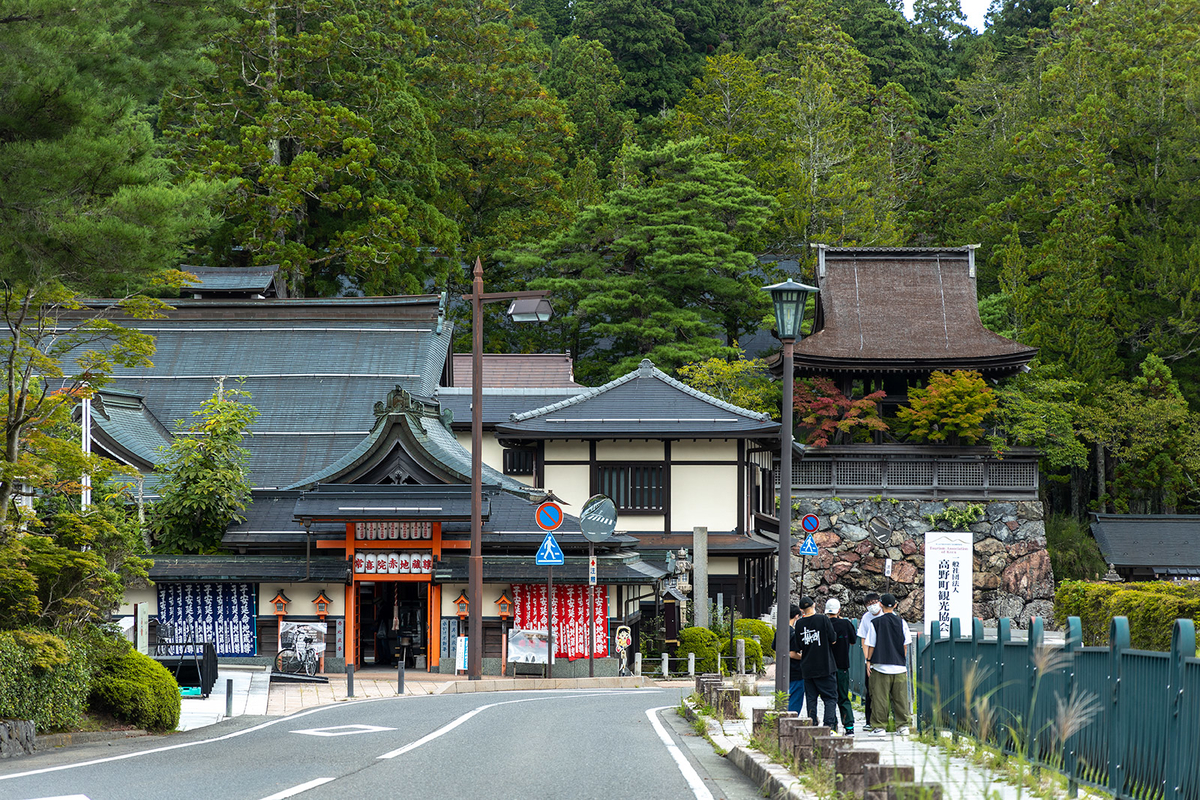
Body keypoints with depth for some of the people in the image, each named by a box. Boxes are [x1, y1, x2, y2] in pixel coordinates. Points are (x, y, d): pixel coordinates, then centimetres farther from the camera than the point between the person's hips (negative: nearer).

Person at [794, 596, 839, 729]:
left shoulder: (799, 624, 1)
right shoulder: (823, 619, -9)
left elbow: (799, 645, 6)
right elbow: (833, 639, -8)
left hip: (807, 667, 3)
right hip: (825, 666, -3)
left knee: (811, 698, 10)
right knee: (830, 698, 1)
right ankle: (829, 724, -12)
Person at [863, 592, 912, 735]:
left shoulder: (875, 622, -2)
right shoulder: (901, 622, 4)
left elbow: (871, 645, 0)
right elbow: (905, 645, 7)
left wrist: (868, 661, 10)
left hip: (880, 666, -2)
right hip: (899, 666, 2)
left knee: (880, 697, 1)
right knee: (900, 697, 6)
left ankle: (879, 726, 1)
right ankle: (903, 726, 6)